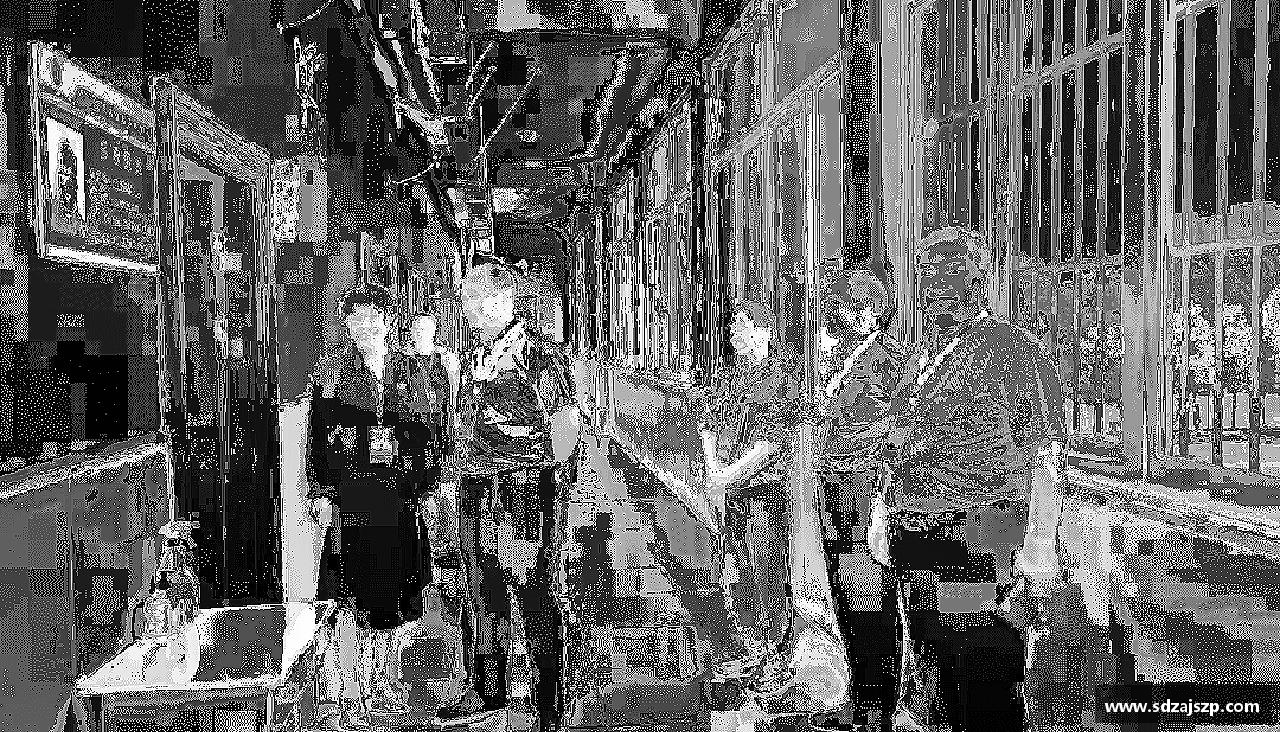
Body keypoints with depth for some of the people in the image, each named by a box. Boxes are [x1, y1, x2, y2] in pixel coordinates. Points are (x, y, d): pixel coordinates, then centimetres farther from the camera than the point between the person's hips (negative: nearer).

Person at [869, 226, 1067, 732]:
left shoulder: (1014, 349, -5)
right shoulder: (922, 358, 18)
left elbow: (1046, 459, -11)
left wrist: (1039, 547, -19)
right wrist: (882, 519, 17)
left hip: (982, 549, -7)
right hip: (914, 552, 7)